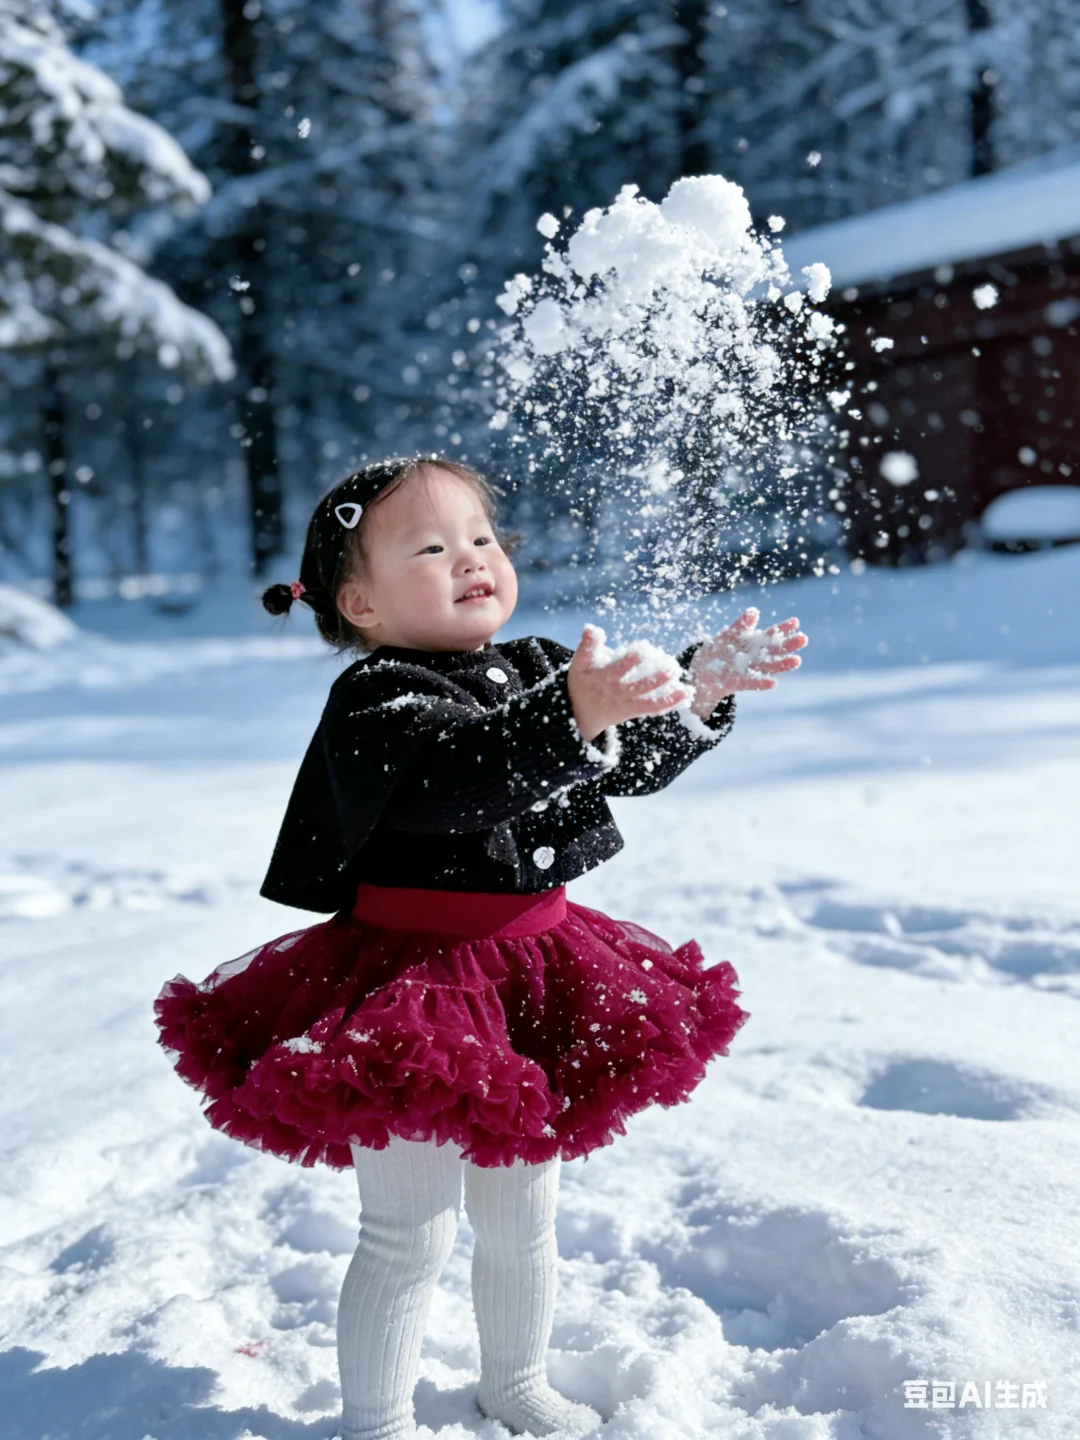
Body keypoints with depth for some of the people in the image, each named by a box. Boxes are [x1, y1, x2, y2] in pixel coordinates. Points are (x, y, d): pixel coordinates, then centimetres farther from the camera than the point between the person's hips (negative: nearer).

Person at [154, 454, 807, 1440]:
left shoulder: (539, 671, 5)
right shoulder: (376, 701, -17)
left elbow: (639, 759, 8)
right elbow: (459, 777, -37)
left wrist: (701, 689, -9)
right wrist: (573, 716, -50)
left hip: (534, 977, 7)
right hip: (411, 991, -6)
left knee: (524, 1217, 21)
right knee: (411, 1237, 3)